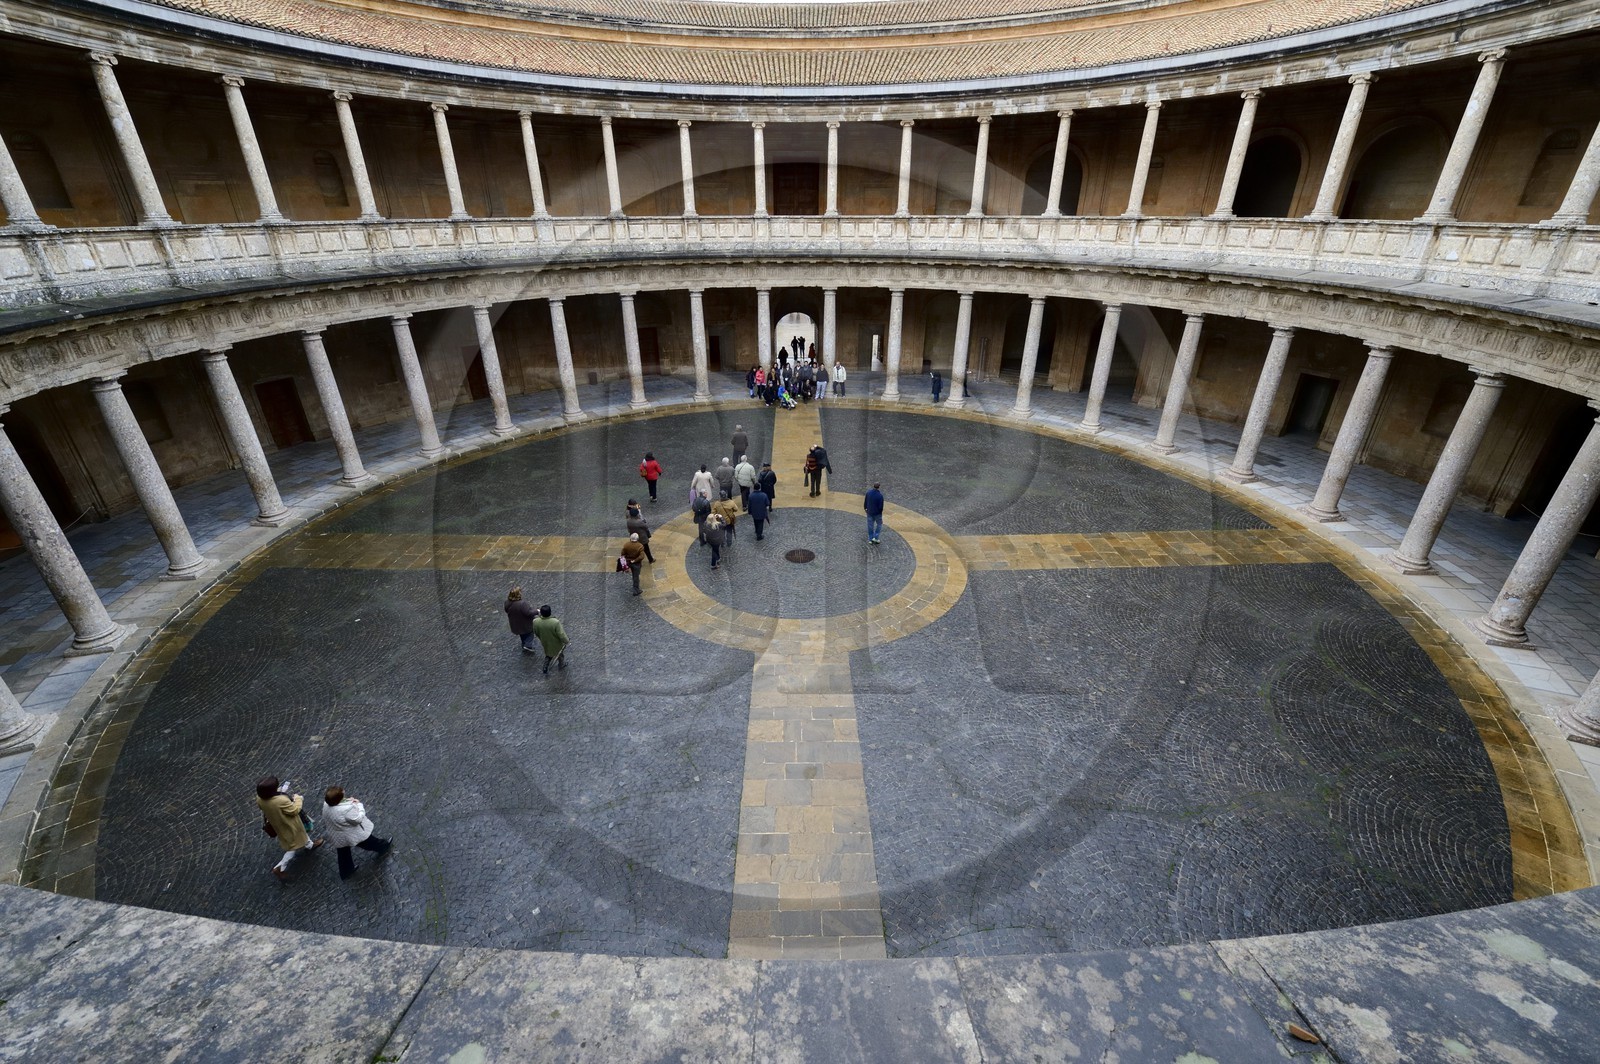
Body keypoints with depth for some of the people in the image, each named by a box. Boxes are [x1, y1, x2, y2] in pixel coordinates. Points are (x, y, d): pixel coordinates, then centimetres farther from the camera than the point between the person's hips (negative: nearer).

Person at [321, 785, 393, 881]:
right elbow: (358, 819, -25)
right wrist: (359, 804, -15)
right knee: (369, 842, 23)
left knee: (343, 854, 28)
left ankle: (345, 873, 48)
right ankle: (384, 847, 48)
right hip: (351, 835, -7)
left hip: (337, 836, 7)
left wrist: (348, 801, -6)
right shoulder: (346, 809, -42)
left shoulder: (326, 805, -18)